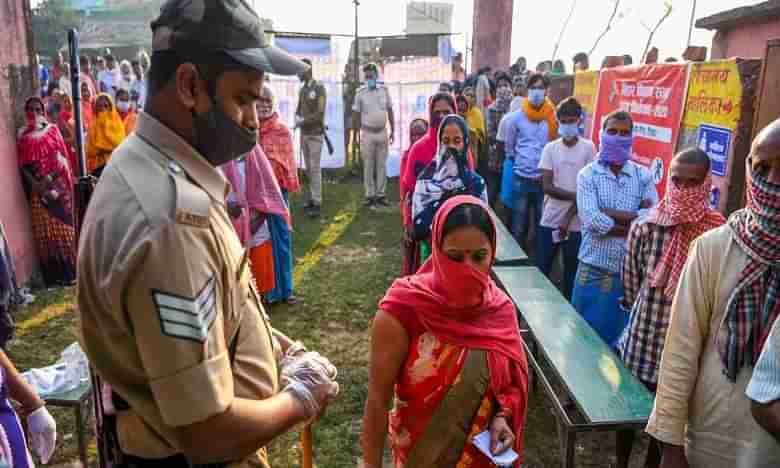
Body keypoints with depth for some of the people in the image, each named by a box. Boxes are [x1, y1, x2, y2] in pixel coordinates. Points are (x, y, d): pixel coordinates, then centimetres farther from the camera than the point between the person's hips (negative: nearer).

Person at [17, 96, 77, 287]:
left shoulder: (52, 130, 4)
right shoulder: (23, 135, 9)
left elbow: (62, 159, -2)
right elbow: (23, 164, 3)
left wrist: (49, 178, -13)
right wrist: (34, 183, -11)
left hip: (57, 184, -2)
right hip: (37, 188, 2)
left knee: (63, 227, -1)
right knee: (43, 230, 2)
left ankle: (70, 272, 3)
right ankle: (53, 275, 7)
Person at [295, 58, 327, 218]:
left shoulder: (319, 88, -11)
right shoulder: (302, 90, 14)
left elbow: (320, 113, -19)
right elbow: (298, 111, 16)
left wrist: (303, 121, -15)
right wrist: (297, 119, -7)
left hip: (315, 134, -7)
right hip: (304, 134, 7)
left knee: (315, 169, -9)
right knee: (308, 168, 9)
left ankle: (317, 204, -7)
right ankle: (310, 200, 16)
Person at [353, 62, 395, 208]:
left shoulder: (384, 90, 5)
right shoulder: (360, 93, -1)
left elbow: (390, 112, 9)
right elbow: (357, 115, 3)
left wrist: (393, 131, 5)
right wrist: (358, 134, 0)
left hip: (382, 132, 2)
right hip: (367, 133, -2)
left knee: (382, 165, 6)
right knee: (368, 166, 2)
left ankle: (381, 194, 14)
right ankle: (370, 195, 10)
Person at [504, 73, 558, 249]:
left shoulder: (554, 117, -2)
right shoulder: (517, 117, 0)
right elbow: (509, 146, 10)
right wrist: (518, 163, 8)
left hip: (545, 179, 0)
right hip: (521, 178, 0)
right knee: (519, 226, 8)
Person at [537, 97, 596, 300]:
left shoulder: (588, 148, -2)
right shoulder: (550, 148, 2)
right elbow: (547, 187, -5)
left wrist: (568, 218, -10)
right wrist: (576, 196, -16)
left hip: (576, 223, -1)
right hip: (550, 221, 2)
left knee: (572, 272, 8)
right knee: (541, 270, 8)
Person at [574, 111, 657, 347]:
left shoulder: (643, 176, 3)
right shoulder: (588, 174, -5)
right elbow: (591, 221, -19)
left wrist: (610, 213, -16)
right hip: (594, 270, -2)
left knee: (619, 335, 15)